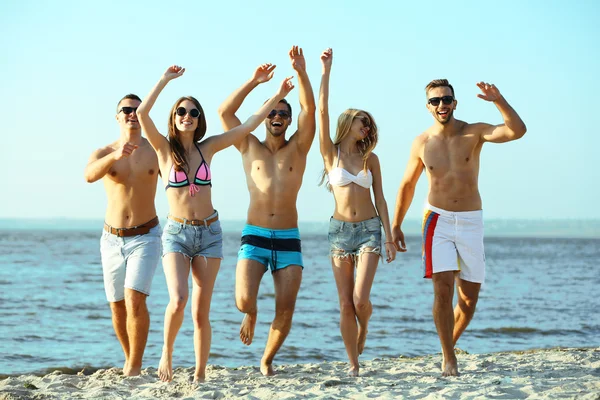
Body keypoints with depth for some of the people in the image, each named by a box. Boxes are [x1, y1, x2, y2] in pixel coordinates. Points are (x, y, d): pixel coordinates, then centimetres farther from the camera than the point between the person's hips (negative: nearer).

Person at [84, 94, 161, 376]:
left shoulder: (156, 151, -1)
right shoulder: (103, 153, -1)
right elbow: (89, 175, -24)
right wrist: (115, 156, -43)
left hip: (145, 237, -2)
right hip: (112, 239, 2)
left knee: (135, 300, -20)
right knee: (117, 306, 10)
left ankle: (134, 368, -13)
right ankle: (131, 360, 31)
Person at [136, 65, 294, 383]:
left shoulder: (207, 148, 6)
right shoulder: (164, 148, -1)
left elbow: (247, 126, 7)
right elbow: (142, 113, -16)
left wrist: (276, 98, 5)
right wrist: (165, 80, -13)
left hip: (209, 232, 2)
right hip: (177, 234, -2)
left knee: (201, 312, 3)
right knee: (178, 300, -22)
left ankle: (200, 376, 9)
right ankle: (167, 353, 3)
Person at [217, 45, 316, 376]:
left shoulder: (298, 148, 9)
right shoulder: (249, 148, 10)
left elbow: (309, 109, -4)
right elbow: (225, 112, 0)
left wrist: (301, 73, -16)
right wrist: (254, 81, -6)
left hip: (289, 240, 1)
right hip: (254, 237, -1)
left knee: (286, 311, -3)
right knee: (244, 299, -19)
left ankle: (267, 360, 20)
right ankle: (250, 315, 18)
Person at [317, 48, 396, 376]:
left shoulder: (370, 159, 7)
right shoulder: (331, 153, 1)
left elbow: (379, 199, 8)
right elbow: (323, 111, -8)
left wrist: (389, 237, 3)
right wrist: (326, 71, -12)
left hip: (369, 229, 1)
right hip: (340, 230, 0)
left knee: (360, 300, -11)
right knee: (345, 304, -1)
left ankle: (363, 327, 23)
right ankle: (353, 364, 8)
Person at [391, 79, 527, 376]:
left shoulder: (474, 133, -4)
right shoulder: (422, 143, 1)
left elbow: (517, 131, -20)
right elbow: (407, 185, 14)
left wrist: (498, 100, -33)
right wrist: (396, 225, 17)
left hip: (471, 221, 1)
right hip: (438, 220, -1)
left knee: (470, 297, 6)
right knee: (443, 290, -15)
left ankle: (449, 346, 30)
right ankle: (449, 361, -7)